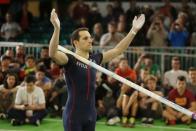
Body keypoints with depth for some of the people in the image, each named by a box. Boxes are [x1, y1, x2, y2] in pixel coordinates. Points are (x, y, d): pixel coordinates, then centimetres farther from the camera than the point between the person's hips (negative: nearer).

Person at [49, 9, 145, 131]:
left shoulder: (95, 59, 7)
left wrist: (134, 30, 11)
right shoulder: (70, 59, -11)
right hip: (73, 116, -7)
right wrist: (57, 28, -45)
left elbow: (118, 50, 15)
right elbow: (53, 53, -31)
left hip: (90, 115, 7)